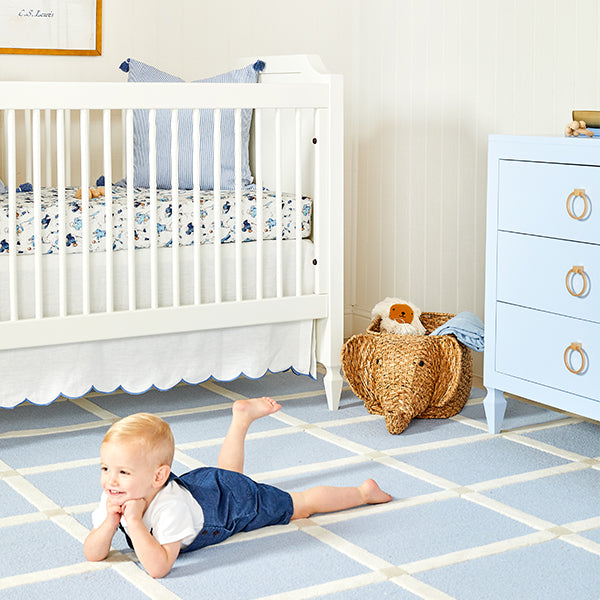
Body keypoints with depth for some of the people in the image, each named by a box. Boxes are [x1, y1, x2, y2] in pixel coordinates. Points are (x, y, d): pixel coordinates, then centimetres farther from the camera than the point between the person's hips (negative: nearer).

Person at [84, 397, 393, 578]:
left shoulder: (170, 507, -45)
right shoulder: (114, 499, -26)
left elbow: (159, 566, -50)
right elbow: (93, 554, -24)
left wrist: (134, 522, -55)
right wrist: (110, 522, -42)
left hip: (236, 501, -7)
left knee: (302, 503, 12)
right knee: (226, 472, 40)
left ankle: (363, 492, 31)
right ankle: (242, 416, 53)